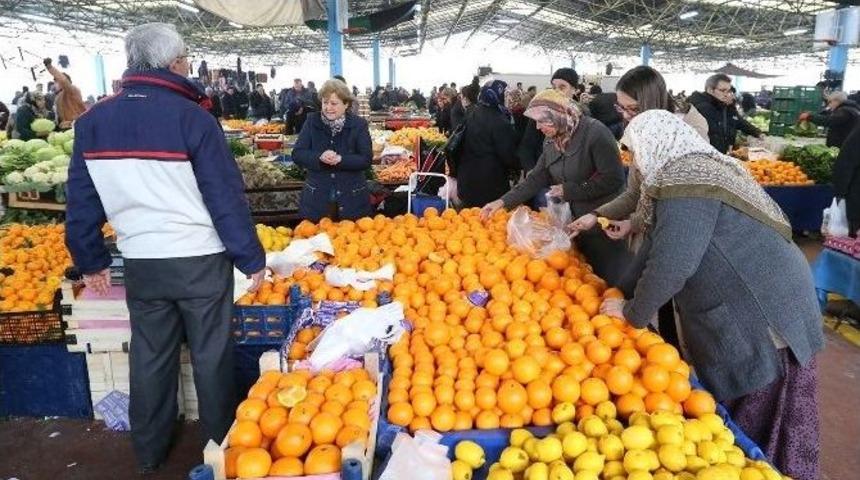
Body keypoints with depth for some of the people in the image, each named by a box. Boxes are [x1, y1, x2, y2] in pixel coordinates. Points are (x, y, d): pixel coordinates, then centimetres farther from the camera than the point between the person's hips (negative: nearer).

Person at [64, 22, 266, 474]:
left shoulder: (93, 119, 1)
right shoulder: (191, 117, -14)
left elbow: (81, 201, 6)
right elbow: (226, 197, -14)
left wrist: (90, 261, 16)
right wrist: (252, 259, -6)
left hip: (140, 262, 4)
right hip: (201, 259, -4)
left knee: (149, 357, 18)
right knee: (210, 355, 11)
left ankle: (148, 452, 34)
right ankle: (220, 445, 28)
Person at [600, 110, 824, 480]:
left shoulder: (684, 181, -21)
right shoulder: (693, 169, 12)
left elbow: (671, 265, -27)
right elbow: (658, 247, 14)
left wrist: (631, 313, -11)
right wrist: (625, 293, 13)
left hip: (763, 323, -9)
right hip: (748, 314, 9)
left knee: (754, 435, 6)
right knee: (744, 425, 20)